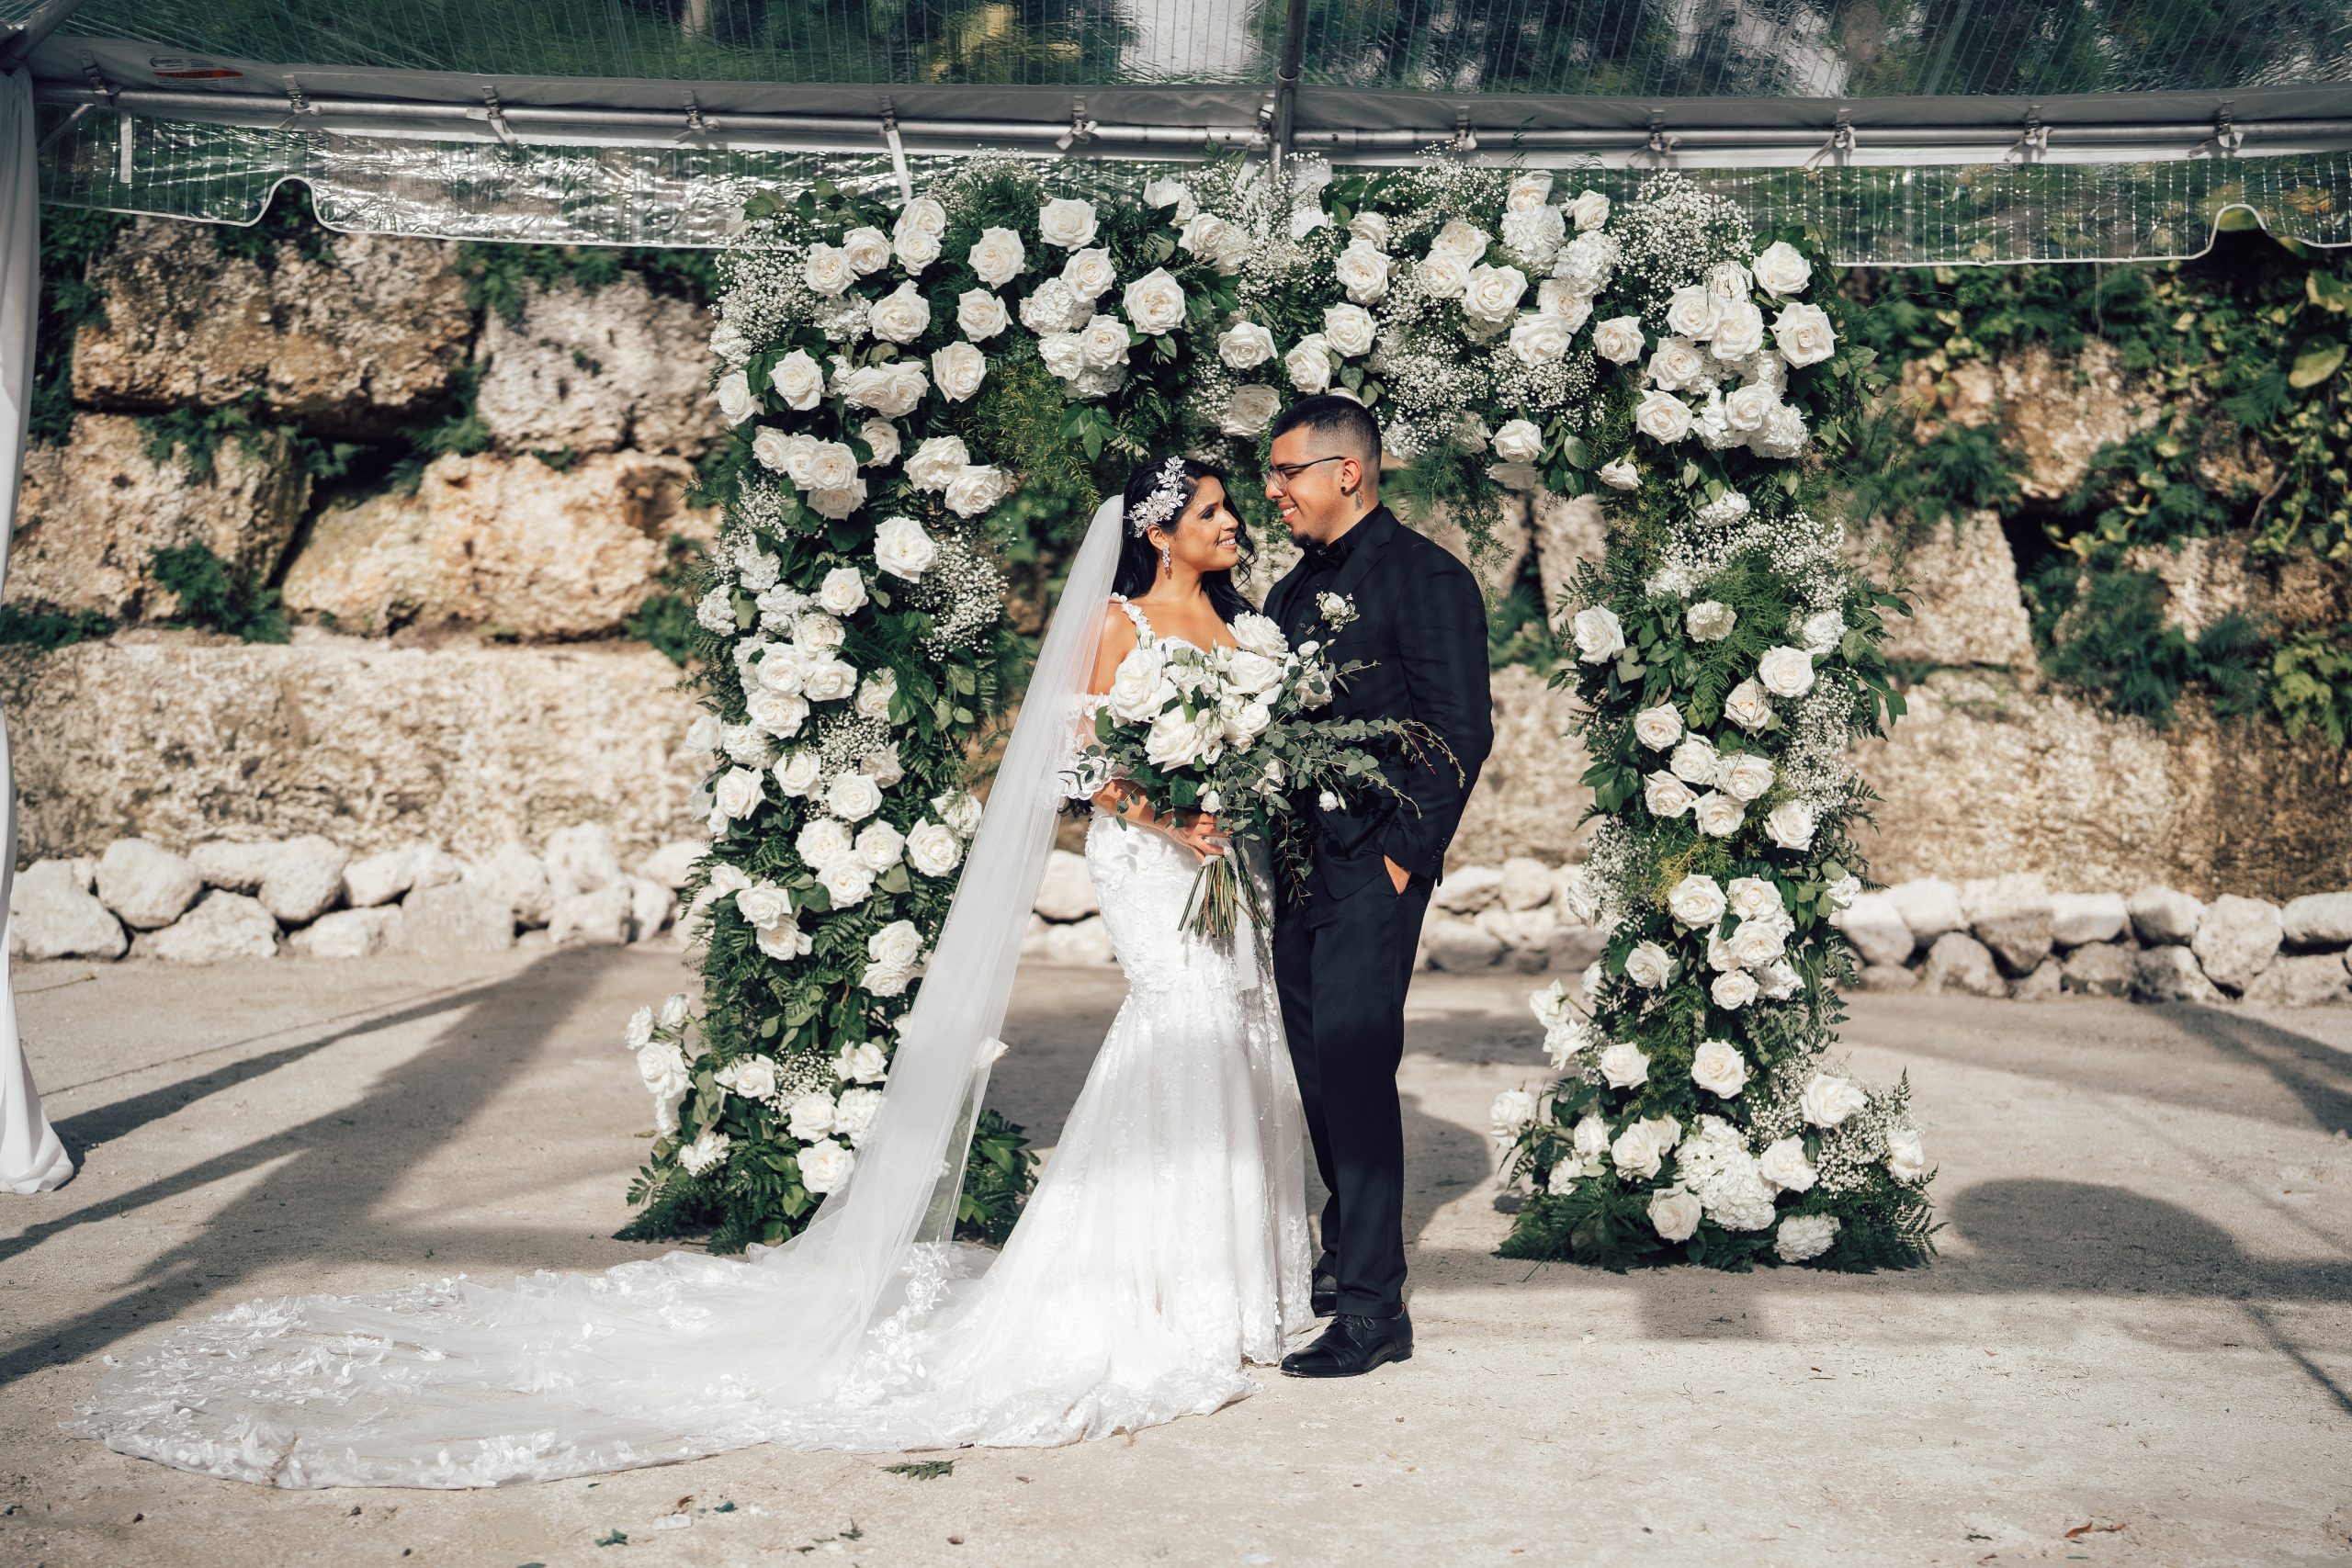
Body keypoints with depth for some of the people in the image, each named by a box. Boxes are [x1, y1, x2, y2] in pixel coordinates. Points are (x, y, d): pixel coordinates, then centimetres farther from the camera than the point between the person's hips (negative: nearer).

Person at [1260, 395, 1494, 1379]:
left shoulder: (1426, 579, -8)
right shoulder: (1296, 589, 16)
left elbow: (1463, 732, -12)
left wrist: (1406, 853, -15)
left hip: (1372, 866, -8)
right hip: (1297, 866, 8)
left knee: (1354, 1068, -10)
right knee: (1317, 1069, 14)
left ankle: (1373, 1310, -5)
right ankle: (1346, 1255, 29)